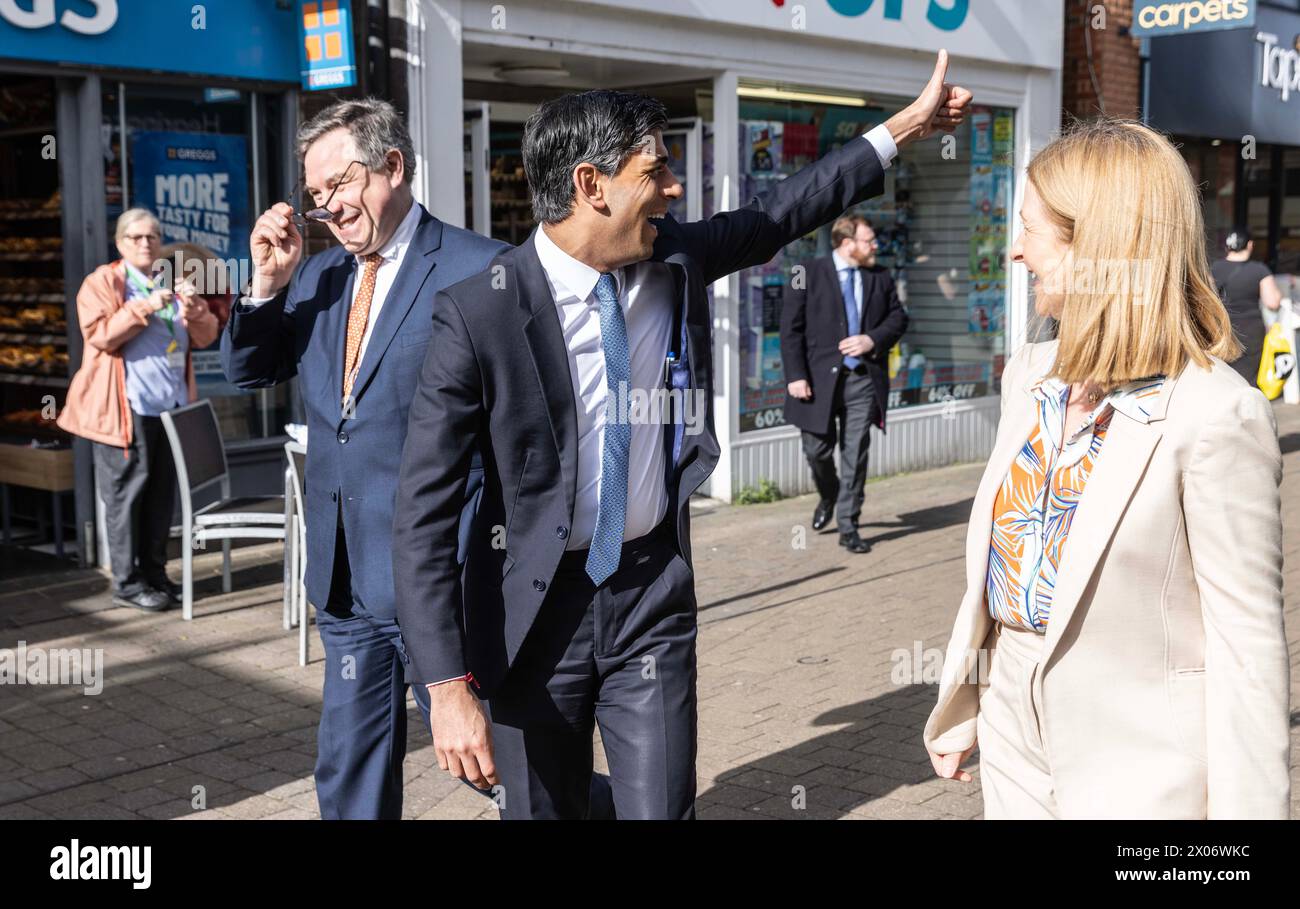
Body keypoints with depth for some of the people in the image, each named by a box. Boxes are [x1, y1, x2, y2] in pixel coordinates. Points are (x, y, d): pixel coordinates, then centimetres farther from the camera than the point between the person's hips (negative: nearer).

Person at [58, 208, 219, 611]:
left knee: (162, 493, 9)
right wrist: (144, 307, -21)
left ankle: (154, 573, 17)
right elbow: (100, 335, -13)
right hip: (128, 407, -6)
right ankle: (127, 582, 0)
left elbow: (205, 336, 12)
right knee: (127, 492, -5)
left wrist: (194, 308, -8)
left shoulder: (171, 284, 19)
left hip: (170, 406, 6)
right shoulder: (102, 282, 2)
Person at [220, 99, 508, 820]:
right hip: (346, 578, 7)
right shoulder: (318, 276, 11)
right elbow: (246, 372, 14)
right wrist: (268, 282, -2)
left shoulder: (477, 269, -11)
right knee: (349, 775, 17)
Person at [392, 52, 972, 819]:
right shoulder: (480, 314, -18)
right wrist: (449, 686, -20)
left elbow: (775, 216, 16)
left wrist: (905, 127, 20)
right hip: (535, 605, -3)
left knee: (663, 807, 3)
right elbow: (424, 514, -16)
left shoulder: (674, 261, -3)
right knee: (544, 808, 12)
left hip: (653, 591, 3)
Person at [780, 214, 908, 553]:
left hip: (864, 379, 2)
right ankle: (829, 496, 37)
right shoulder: (809, 274, -2)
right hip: (821, 378, -2)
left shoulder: (880, 277, 9)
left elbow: (898, 317, 15)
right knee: (817, 450, 5)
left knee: (856, 455, 1)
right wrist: (796, 376, -12)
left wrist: (873, 339, -6)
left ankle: (848, 527, 10)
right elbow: (791, 328, -5)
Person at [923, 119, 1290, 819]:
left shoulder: (1215, 415, -19)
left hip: (1141, 775, -6)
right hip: (1015, 741, 7)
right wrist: (961, 705, 14)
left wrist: (1247, 807, -14)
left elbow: (1248, 642, -16)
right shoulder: (1028, 375, 3)